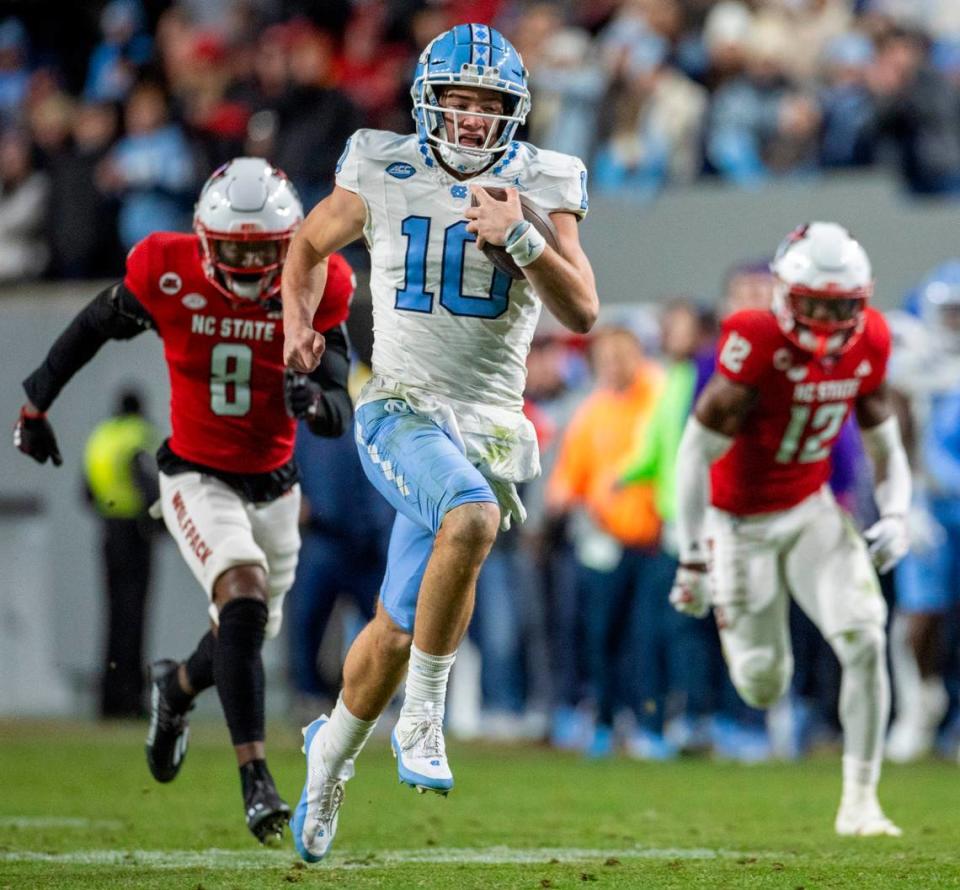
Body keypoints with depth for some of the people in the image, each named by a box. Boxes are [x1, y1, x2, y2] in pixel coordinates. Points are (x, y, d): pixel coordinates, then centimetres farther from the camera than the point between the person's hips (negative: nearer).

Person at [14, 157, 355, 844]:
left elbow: (341, 416, -16)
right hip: (197, 478, -3)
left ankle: (176, 689, 54)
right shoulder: (168, 276, -17)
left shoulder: (312, 292, -14)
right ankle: (256, 779, -28)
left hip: (272, 485, 3)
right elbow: (92, 329, 3)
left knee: (249, 634, 18)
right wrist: (36, 405, 11)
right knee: (243, 598, -27)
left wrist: (316, 401, -39)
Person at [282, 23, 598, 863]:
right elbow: (312, 240, 20)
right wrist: (297, 319, 5)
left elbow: (582, 313, -6)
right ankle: (423, 718, -20)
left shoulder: (541, 187, 2)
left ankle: (333, 750, 34)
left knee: (398, 629, 4)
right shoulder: (383, 175, 1)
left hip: (490, 423, 2)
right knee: (472, 516, -35)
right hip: (400, 408, -2)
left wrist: (522, 238, -20)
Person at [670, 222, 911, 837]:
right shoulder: (758, 343, -26)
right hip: (742, 523, -4)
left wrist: (895, 516, -11)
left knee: (865, 640, -17)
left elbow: (886, 447, 7)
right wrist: (693, 558, -22)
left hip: (813, 510, 4)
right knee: (764, 683, 4)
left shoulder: (867, 344, -8)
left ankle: (860, 801, -7)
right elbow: (696, 454, -21)